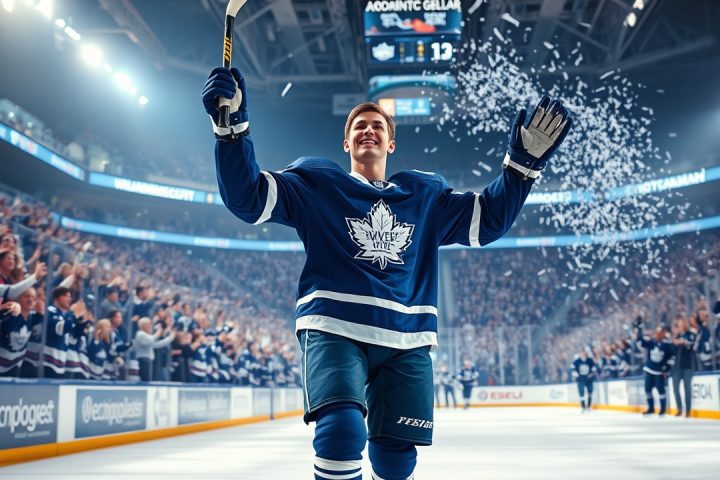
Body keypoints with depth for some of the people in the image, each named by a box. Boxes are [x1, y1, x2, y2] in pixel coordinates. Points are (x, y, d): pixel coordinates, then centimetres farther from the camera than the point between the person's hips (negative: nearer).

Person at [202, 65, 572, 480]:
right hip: (334, 330, -3)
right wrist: (232, 126, -15)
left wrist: (524, 161, 6)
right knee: (343, 430, -27)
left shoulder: (425, 196, 16)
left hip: (405, 342, 4)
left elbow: (488, 220, 16)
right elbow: (249, 197, -2)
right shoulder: (317, 185, 7)